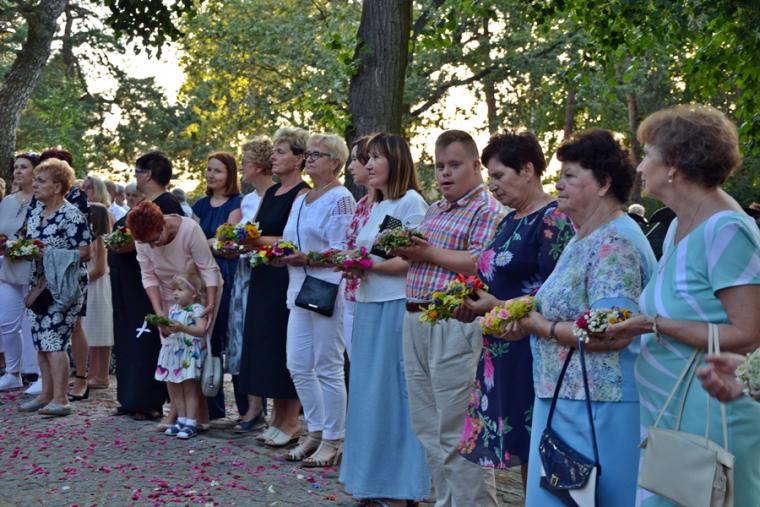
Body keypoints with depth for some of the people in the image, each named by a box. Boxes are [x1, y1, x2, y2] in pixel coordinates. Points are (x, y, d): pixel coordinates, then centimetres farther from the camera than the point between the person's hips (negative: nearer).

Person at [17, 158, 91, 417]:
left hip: (65, 285, -8)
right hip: (42, 284, 8)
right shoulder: (35, 213, 11)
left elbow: (84, 251, -17)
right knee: (40, 337, 8)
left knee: (53, 338, -11)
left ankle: (60, 399, -6)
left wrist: (49, 253, -21)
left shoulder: (71, 215, -14)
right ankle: (46, 394, 18)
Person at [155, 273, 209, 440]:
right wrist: (164, 327, -6)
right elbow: (167, 332, 16)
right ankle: (181, 420, 18)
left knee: (190, 389, -4)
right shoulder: (173, 309, 13)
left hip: (190, 355, -7)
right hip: (173, 353, 8)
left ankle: (191, 423, -1)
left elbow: (201, 330, -20)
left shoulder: (197, 309, -8)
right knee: (174, 389, 9)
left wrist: (182, 328, -29)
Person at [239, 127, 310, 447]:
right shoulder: (270, 193, 16)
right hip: (264, 278, 9)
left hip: (287, 278, -9)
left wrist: (259, 240, -19)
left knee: (284, 348, -3)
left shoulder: (302, 194, -10)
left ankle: (291, 422, 6)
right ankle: (277, 418, 20)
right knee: (265, 347, 11)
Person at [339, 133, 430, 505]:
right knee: (368, 392, 10)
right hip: (368, 307, 9)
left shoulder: (411, 202, -7)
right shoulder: (376, 207, 18)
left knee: (392, 393, -4)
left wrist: (370, 266, -17)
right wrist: (353, 265, 2)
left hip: (396, 308, -9)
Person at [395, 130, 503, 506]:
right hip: (416, 320, 9)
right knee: (428, 428, 14)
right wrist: (404, 250, 6)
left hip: (455, 327, -9)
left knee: (457, 433, -7)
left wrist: (429, 253, -17)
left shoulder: (488, 211, -7)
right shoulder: (434, 210, 20)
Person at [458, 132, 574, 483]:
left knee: (536, 445, -3)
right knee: (519, 446, 11)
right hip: (501, 347, 9)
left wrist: (498, 307, -19)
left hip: (532, 347, -9)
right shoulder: (510, 221, 16)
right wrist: (474, 303, 3)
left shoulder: (554, 220, -11)